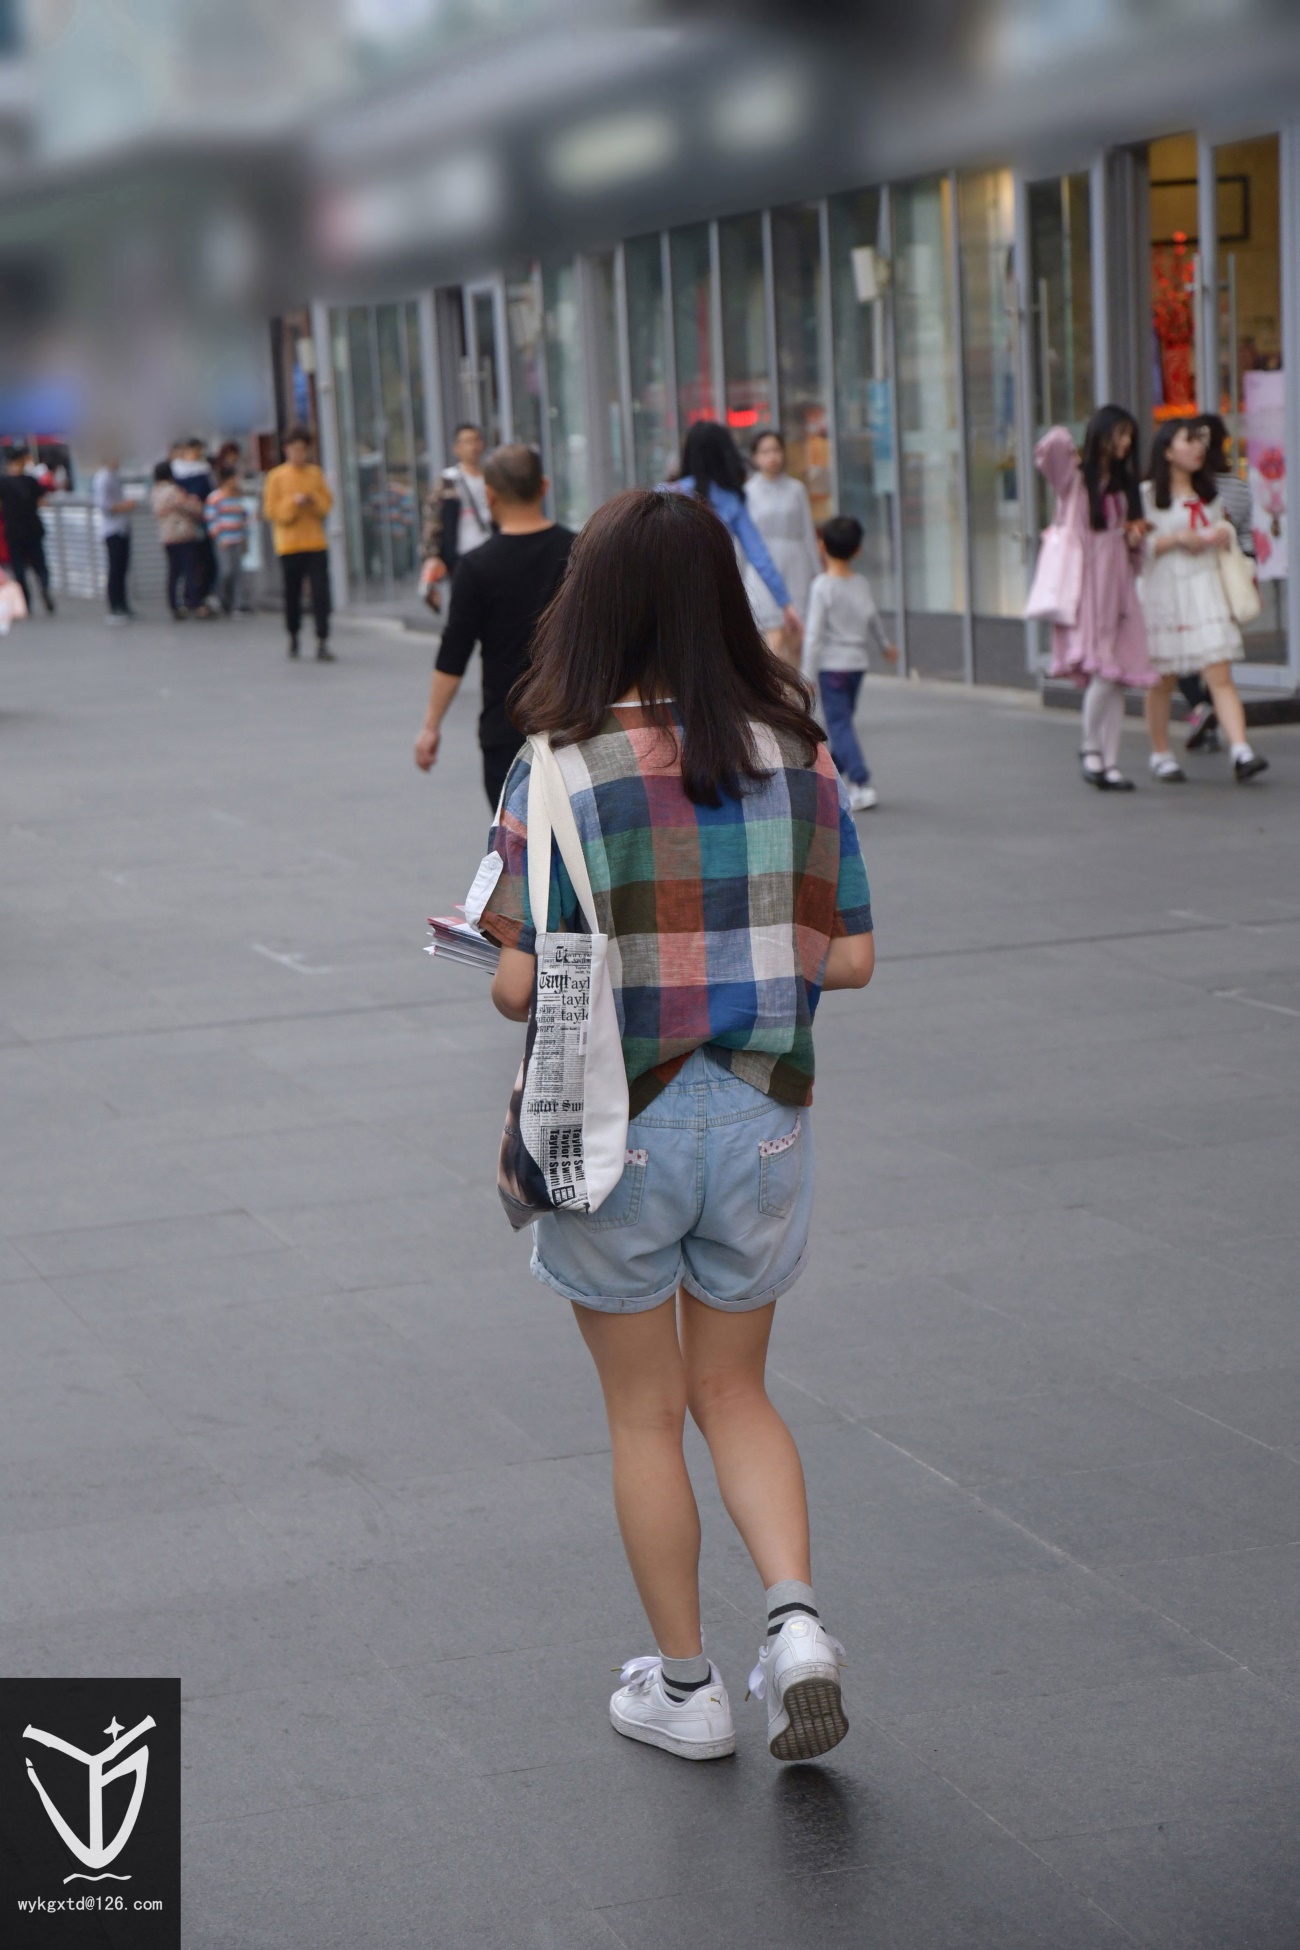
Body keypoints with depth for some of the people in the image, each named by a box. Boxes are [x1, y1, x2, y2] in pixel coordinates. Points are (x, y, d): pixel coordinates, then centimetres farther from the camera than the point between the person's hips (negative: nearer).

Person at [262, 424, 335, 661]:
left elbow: (328, 503, 8)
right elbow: (271, 510, -4)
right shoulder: (277, 477, 0)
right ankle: (293, 636, 27)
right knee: (292, 594, 6)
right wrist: (293, 502, -18)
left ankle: (322, 642, -9)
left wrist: (313, 500, -11)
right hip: (289, 544, -1)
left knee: (321, 593, -8)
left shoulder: (315, 473, 9)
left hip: (316, 543, 1)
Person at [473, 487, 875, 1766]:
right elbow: (848, 960, -2)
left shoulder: (562, 773, -15)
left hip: (618, 1129, -3)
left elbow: (525, 986, -17)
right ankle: (794, 1618, 1)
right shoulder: (797, 759, -4)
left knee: (643, 1415, 14)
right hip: (762, 1120, 3)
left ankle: (685, 1687, 23)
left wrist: (562, 964, 5)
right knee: (733, 1394, 21)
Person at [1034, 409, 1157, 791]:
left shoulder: (1124, 485, 19)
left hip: (1118, 588, 6)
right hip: (1085, 585, -6)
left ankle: (1109, 763, 6)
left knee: (1117, 678, 1)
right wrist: (1066, 445, -1)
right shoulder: (1074, 477, 0)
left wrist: (1134, 538, 3)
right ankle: (1090, 748, 3)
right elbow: (1051, 447, -23)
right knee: (1102, 672, -17)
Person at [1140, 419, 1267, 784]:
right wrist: (1177, 538, -15)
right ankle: (1160, 755, 20)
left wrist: (1224, 533, 4)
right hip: (1164, 593, -3)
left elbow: (1222, 529, 27)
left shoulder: (1209, 493, 17)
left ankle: (1242, 753, -21)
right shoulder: (1147, 494, 0)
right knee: (1162, 681, 5)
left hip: (1206, 590, 3)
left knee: (1221, 675, -10)